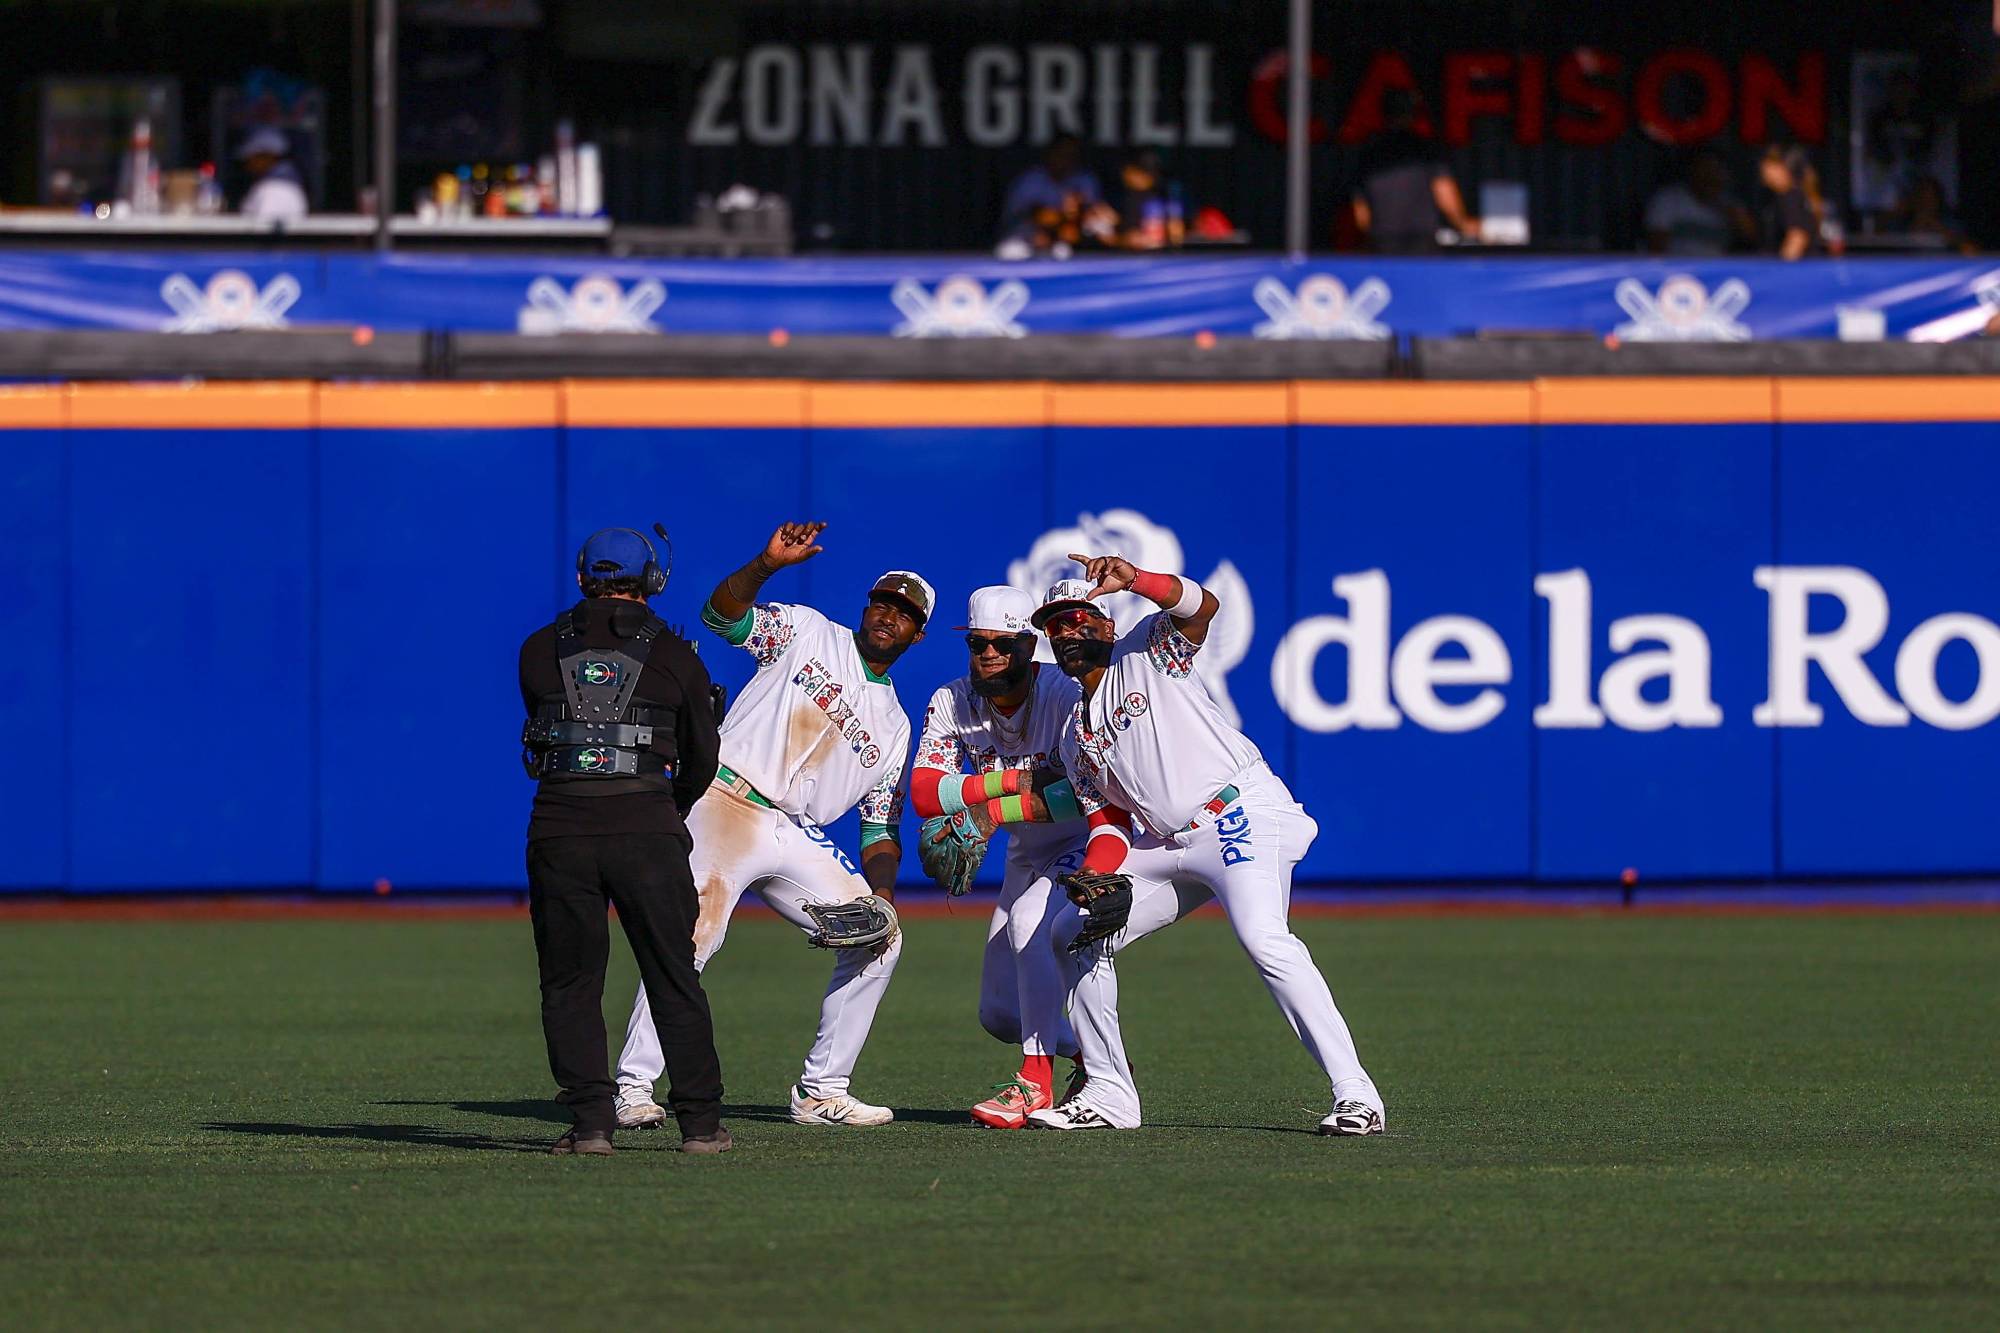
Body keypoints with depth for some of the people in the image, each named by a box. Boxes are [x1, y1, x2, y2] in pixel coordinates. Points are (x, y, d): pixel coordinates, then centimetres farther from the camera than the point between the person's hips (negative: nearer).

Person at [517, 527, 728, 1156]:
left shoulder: (540, 650, 8)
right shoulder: (674, 656, 5)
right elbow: (702, 760, 12)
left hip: (560, 825, 0)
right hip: (648, 825, 0)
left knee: (569, 983, 7)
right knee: (674, 978, 8)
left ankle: (591, 1121, -2)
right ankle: (701, 1122, 7)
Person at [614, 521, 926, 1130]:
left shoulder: (894, 726, 20)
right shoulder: (807, 633, 8)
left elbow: (881, 828, 17)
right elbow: (722, 614, -7)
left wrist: (881, 894, -2)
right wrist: (768, 564, -25)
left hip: (797, 838, 6)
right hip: (724, 804, -6)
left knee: (880, 938, -2)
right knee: (688, 941, -20)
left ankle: (821, 1092, 5)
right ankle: (634, 1086, -16)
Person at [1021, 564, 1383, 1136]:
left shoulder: (1146, 653, 3)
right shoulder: (1076, 739, 22)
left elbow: (1201, 607, -17)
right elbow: (1109, 822, 16)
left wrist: (1134, 579, -35)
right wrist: (1093, 875, -5)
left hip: (1242, 815, -9)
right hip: (1168, 844, 9)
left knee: (1262, 936, -29)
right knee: (1073, 933, 8)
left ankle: (1354, 1092, -33)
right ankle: (1109, 1094, 13)